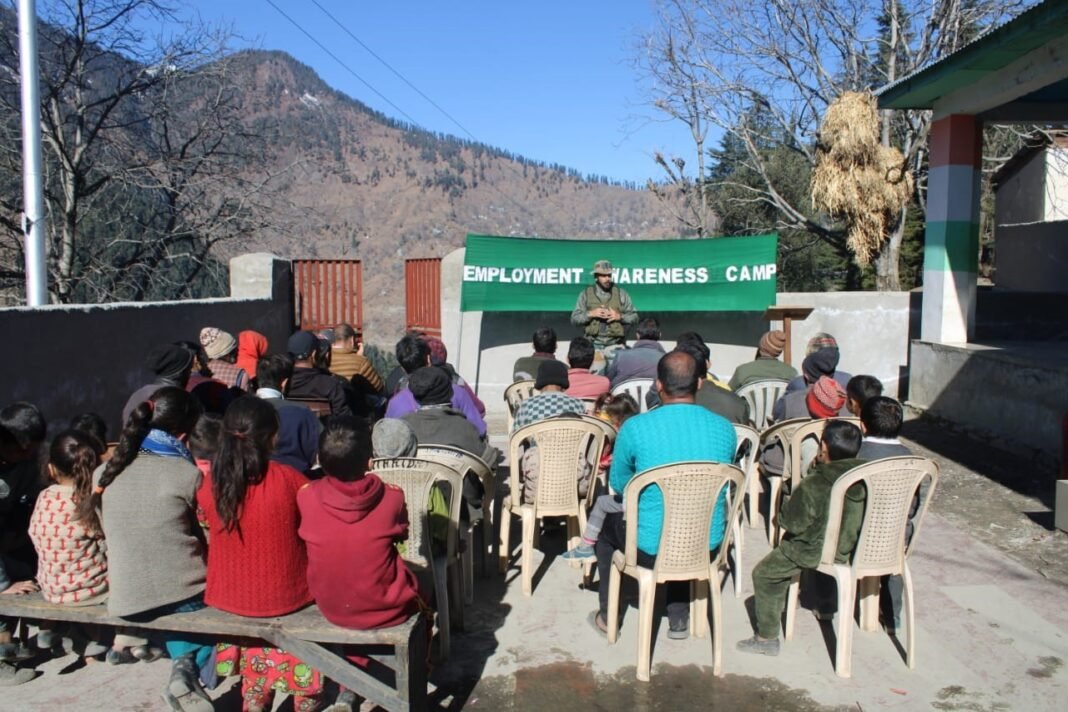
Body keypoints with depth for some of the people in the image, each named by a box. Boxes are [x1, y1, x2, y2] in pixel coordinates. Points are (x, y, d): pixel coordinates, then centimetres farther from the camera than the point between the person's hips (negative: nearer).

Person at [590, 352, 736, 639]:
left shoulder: (635, 427, -14)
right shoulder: (725, 429, -5)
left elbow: (617, 484, 3)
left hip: (651, 550, -3)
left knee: (607, 523, 29)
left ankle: (607, 616, 39)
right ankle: (679, 619, 41)